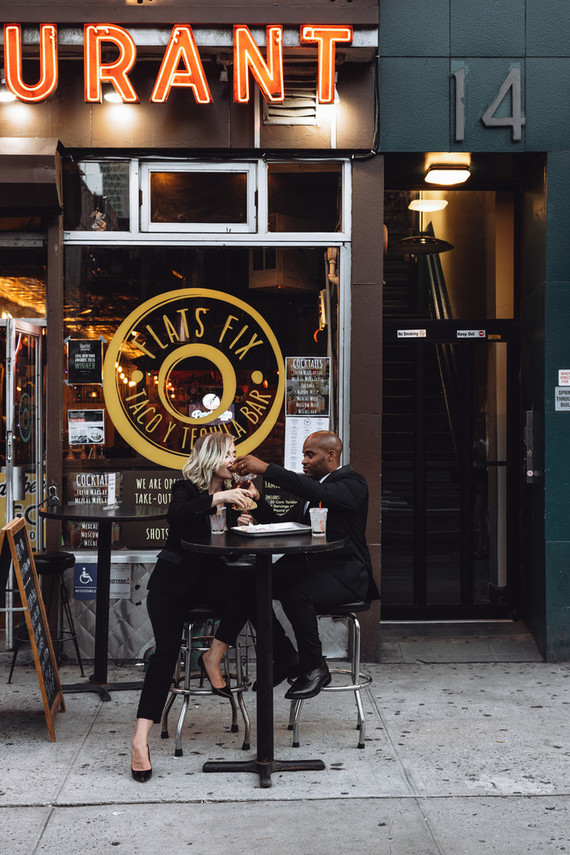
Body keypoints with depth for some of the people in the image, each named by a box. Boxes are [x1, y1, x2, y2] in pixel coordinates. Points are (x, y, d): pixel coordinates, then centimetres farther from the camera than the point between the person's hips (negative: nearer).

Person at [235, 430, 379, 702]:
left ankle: (314, 668, -12)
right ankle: (284, 659, 1)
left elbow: (318, 493, -26)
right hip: (305, 564, 8)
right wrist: (257, 501, 3)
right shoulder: (312, 486, 20)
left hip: (344, 572, -8)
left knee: (296, 595, -35)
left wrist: (267, 468, -27)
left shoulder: (353, 482, -6)